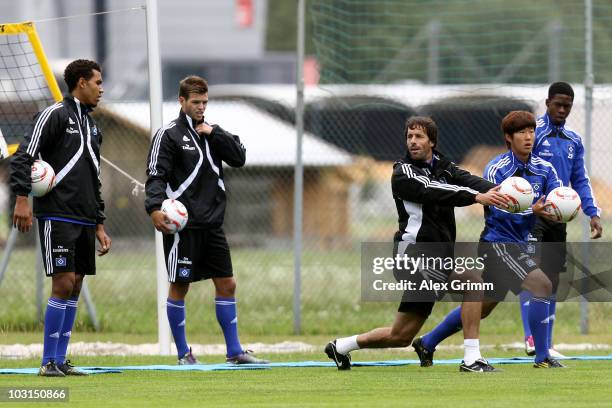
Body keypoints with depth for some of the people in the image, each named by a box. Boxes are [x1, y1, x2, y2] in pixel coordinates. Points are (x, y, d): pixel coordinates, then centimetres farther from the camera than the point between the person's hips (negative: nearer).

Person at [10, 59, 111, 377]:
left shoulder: (92, 127, 21)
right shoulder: (56, 115, -4)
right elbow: (24, 156, -11)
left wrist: (99, 226, 22)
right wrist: (21, 197, -21)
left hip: (84, 219, 8)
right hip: (57, 216, -8)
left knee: (75, 287, 5)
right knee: (63, 283, -12)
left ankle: (60, 360, 9)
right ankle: (48, 362, -8)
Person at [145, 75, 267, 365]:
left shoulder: (212, 132, 14)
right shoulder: (168, 135, -4)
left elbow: (239, 158, 3)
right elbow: (156, 175, -12)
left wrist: (214, 134, -7)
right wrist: (155, 208, -27)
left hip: (212, 224, 6)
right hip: (183, 225, -6)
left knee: (226, 284, 6)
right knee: (179, 286, -1)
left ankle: (235, 352, 11)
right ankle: (183, 354, 9)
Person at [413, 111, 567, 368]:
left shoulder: (544, 169, 5)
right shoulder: (496, 169, -13)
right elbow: (499, 210, -21)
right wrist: (532, 211, -34)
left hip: (518, 244, 8)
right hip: (497, 242, -8)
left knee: (483, 305, 16)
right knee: (542, 286, -20)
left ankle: (428, 343, 30)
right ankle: (542, 357, -15)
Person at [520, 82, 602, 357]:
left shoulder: (573, 141, 13)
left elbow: (580, 181, 17)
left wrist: (593, 213, 5)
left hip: (558, 218, 6)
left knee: (552, 280, 6)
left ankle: (546, 343, 11)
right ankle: (530, 337, -23)